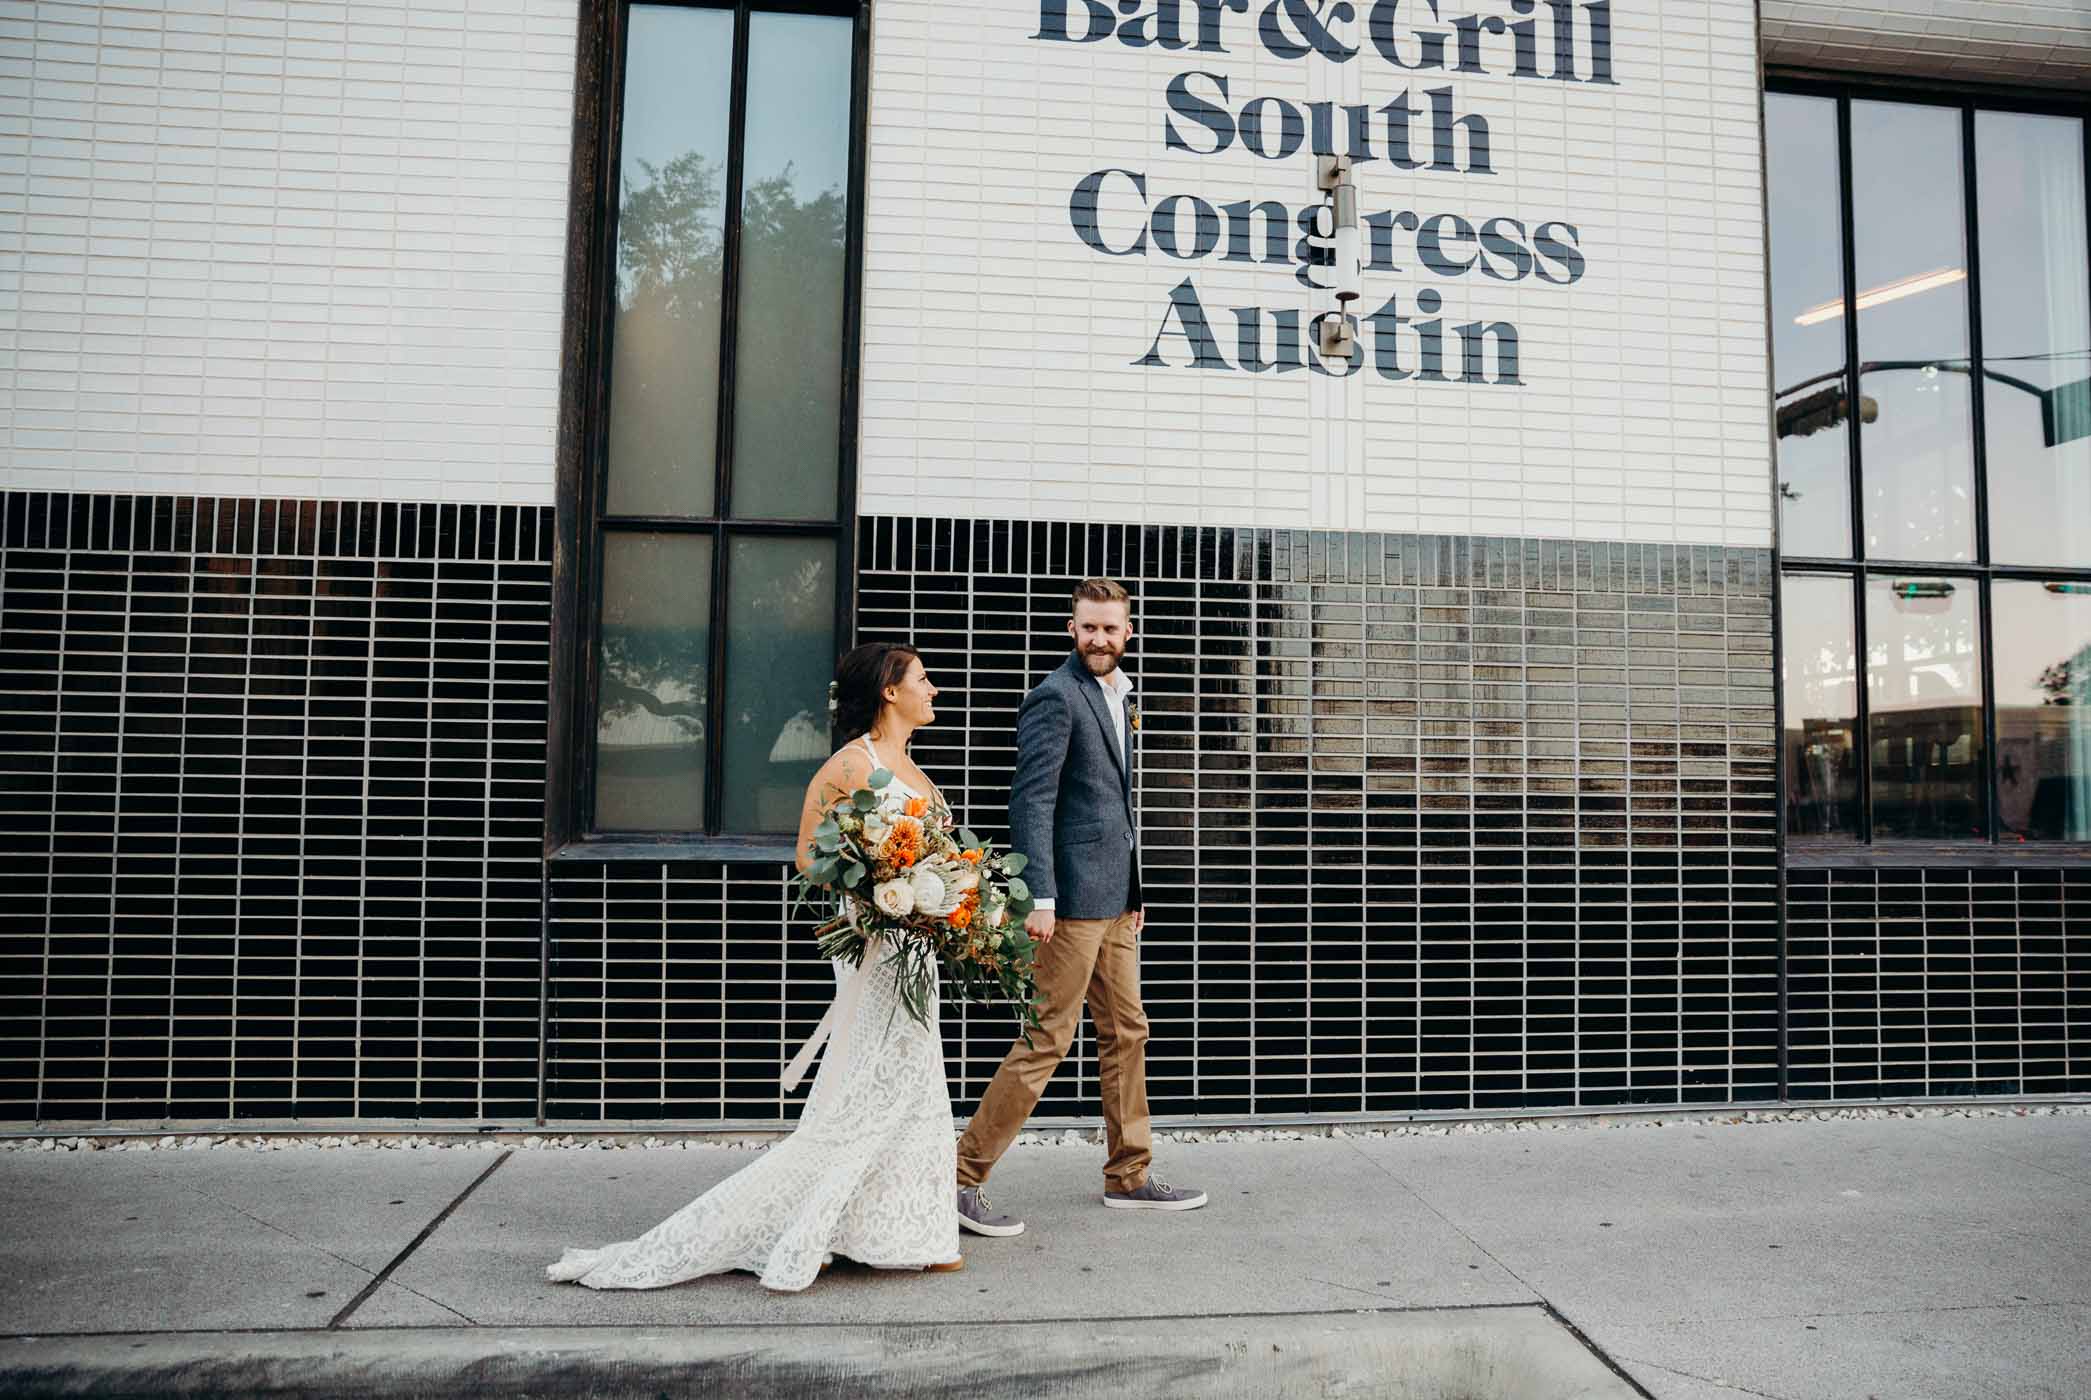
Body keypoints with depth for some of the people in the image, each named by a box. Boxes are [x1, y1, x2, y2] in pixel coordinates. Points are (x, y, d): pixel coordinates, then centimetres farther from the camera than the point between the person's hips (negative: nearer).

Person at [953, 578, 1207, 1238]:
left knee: (1126, 1033, 15)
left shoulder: (1120, 694, 16)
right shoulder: (1056, 697, -12)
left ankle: (1130, 1176, 28)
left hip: (1114, 898, 9)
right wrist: (1039, 898, -24)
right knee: (1048, 1039, -5)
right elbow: (1031, 801, -18)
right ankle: (964, 1178, 5)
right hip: (1074, 895, -9)